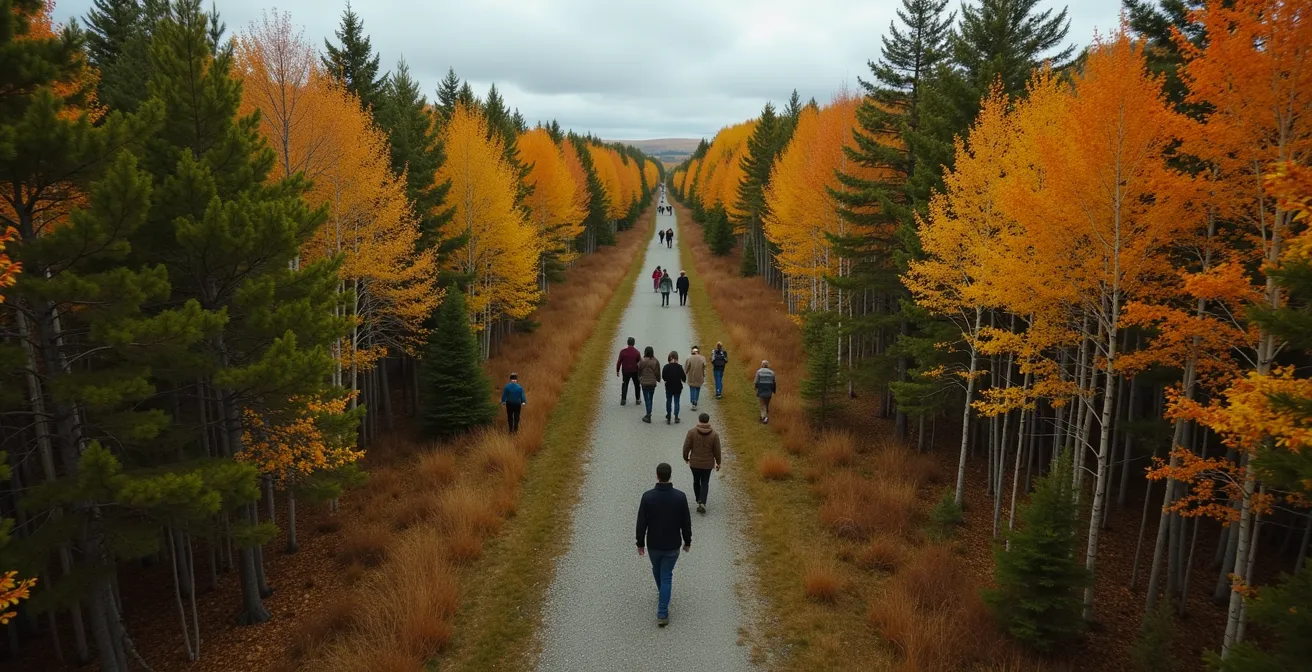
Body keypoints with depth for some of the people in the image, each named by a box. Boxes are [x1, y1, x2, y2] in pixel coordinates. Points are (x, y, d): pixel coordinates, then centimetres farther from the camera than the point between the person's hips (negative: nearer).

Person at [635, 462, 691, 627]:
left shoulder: (647, 496, -18)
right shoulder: (680, 496, -17)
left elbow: (641, 523, -11)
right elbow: (686, 522, -8)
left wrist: (640, 543, 3)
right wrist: (687, 541, 8)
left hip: (653, 544, 1)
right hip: (672, 545, -1)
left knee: (657, 569, 28)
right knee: (666, 576, 11)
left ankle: (662, 592, 54)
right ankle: (662, 614, 8)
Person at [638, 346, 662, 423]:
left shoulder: (642, 361, -11)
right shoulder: (656, 361, -4)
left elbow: (639, 372, 0)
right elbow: (658, 372, 3)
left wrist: (639, 379, 17)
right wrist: (658, 379, 20)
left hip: (644, 382, -3)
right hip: (653, 382, 3)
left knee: (647, 399, -1)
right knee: (650, 398, 15)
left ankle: (648, 415, -5)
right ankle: (648, 414, 23)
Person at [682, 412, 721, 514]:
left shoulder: (692, 432, -13)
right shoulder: (714, 435, -10)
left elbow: (686, 447, -9)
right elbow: (717, 451, -5)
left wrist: (686, 458, 9)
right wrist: (718, 463, 10)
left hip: (694, 463, 0)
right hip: (708, 464, 0)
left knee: (696, 481, 21)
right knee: (705, 483, 11)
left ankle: (698, 500, 34)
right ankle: (702, 503, -6)